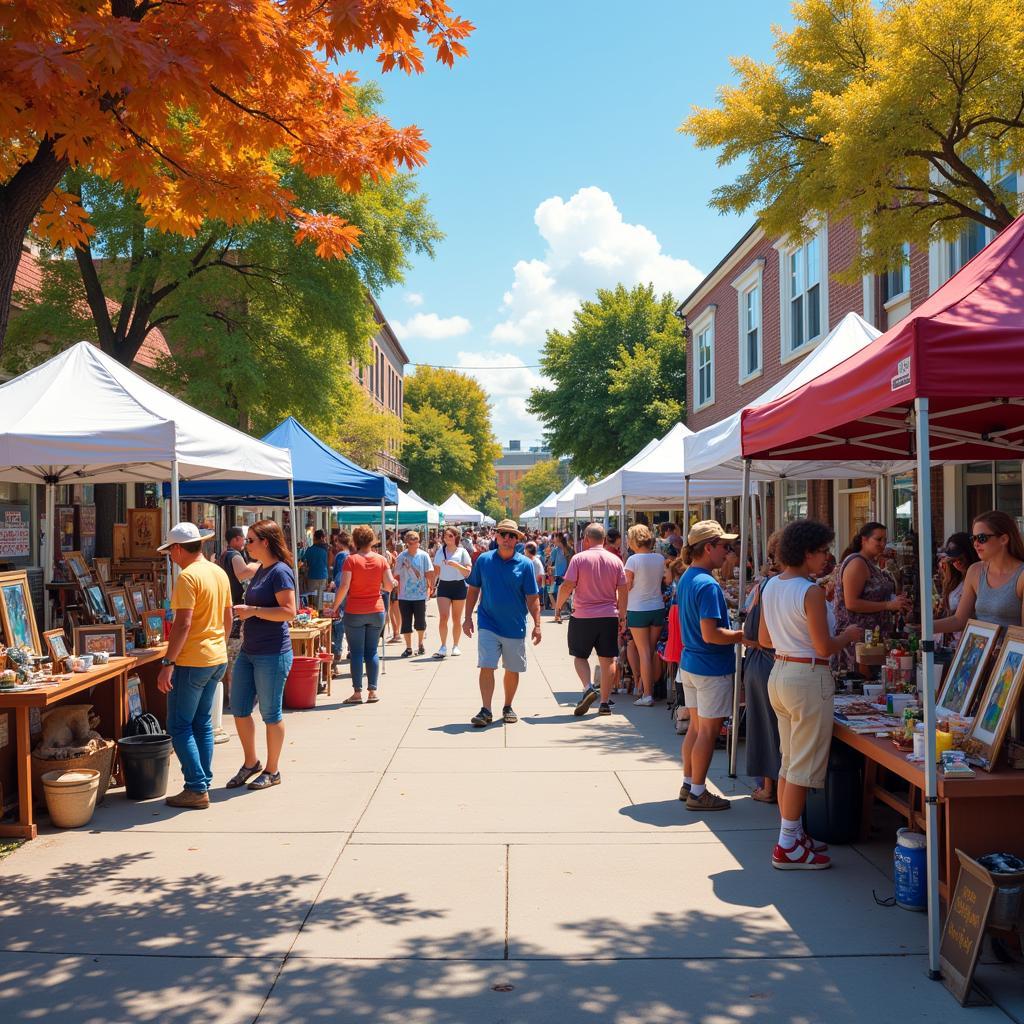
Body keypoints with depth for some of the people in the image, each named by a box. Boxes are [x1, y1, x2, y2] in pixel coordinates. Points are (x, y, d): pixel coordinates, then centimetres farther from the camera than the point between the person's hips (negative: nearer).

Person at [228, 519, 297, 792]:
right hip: (249, 651, 9)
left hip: (272, 654, -9)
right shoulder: (260, 571, 15)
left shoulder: (280, 572, -14)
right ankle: (250, 763, 28)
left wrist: (252, 610, -22)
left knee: (271, 713, 2)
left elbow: (288, 611, -22)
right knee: (239, 709, 11)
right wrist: (242, 612, 13)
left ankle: (272, 770, 16)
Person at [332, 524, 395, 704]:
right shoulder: (381, 560, -1)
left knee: (356, 652, 2)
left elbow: (344, 586, -15)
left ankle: (357, 692, 2)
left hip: (354, 612, -2)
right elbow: (389, 586, -3)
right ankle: (373, 691, 9)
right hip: (376, 611, 3)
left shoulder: (351, 560, -9)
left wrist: (335, 606, -5)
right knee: (372, 652, 9)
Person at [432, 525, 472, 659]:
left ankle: (455, 646, 17)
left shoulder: (462, 552, -1)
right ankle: (443, 646, -4)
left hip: (459, 586, -2)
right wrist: (432, 585, 4)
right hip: (443, 586, 2)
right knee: (443, 617, -10)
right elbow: (436, 571, 14)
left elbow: (468, 571, -5)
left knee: (456, 619, 6)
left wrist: (456, 565, -21)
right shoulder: (440, 551, 8)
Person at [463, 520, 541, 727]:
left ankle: (508, 708, 27)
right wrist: (468, 617, 3)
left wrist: (537, 625, -8)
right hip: (489, 625, 0)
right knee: (486, 667, -9)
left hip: (515, 627, 1)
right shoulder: (483, 560, 0)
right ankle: (486, 710, -5)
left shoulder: (525, 564, -3)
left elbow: (532, 598, -2)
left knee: (513, 670, 11)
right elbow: (473, 590, 8)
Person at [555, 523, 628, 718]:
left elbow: (567, 586, -10)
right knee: (607, 660, 8)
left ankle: (588, 688, -11)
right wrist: (622, 615, 13)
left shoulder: (579, 558, -7)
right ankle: (605, 703, 10)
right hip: (609, 616, 3)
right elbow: (622, 590, 3)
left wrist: (558, 606, 5)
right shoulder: (615, 560, 2)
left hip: (583, 616, -3)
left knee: (580, 656, 12)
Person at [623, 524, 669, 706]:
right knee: (653, 652, 12)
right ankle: (651, 689, 18)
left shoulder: (633, 560, -13)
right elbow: (662, 580, 8)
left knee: (644, 652, -1)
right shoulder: (660, 559, 1)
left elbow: (627, 587, -10)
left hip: (638, 610, -5)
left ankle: (647, 694, 0)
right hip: (658, 608, 5)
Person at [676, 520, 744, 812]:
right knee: (708, 731, 2)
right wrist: (741, 635, -13)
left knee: (696, 726, 17)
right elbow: (710, 634, -26)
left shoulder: (685, 579, 9)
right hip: (712, 668, -9)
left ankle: (689, 784, 26)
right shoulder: (708, 585, -22)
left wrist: (734, 632, 16)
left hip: (690, 662, 9)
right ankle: (698, 793, 10)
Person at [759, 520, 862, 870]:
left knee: (790, 761, 18)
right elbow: (824, 648, -18)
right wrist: (849, 634, 0)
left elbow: (764, 639, 13)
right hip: (808, 677, -9)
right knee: (805, 765, 0)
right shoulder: (811, 592, -19)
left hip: (779, 672, 9)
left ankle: (791, 835, 27)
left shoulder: (771, 587, 7)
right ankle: (788, 848, 5)